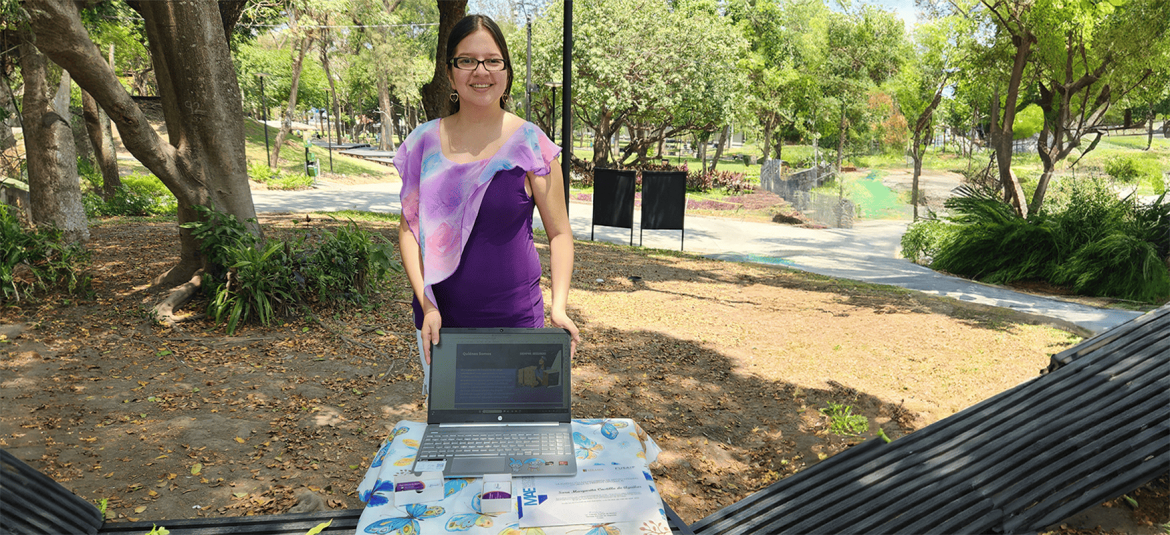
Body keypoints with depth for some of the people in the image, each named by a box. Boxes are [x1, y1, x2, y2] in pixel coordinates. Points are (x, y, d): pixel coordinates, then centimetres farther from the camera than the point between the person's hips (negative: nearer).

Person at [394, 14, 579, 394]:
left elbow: (559, 233, -1)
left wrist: (558, 306, -14)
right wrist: (427, 304, -8)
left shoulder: (530, 143, -4)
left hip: (516, 321, -2)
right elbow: (410, 229, 4)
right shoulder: (424, 143, 3)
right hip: (440, 320, 2)